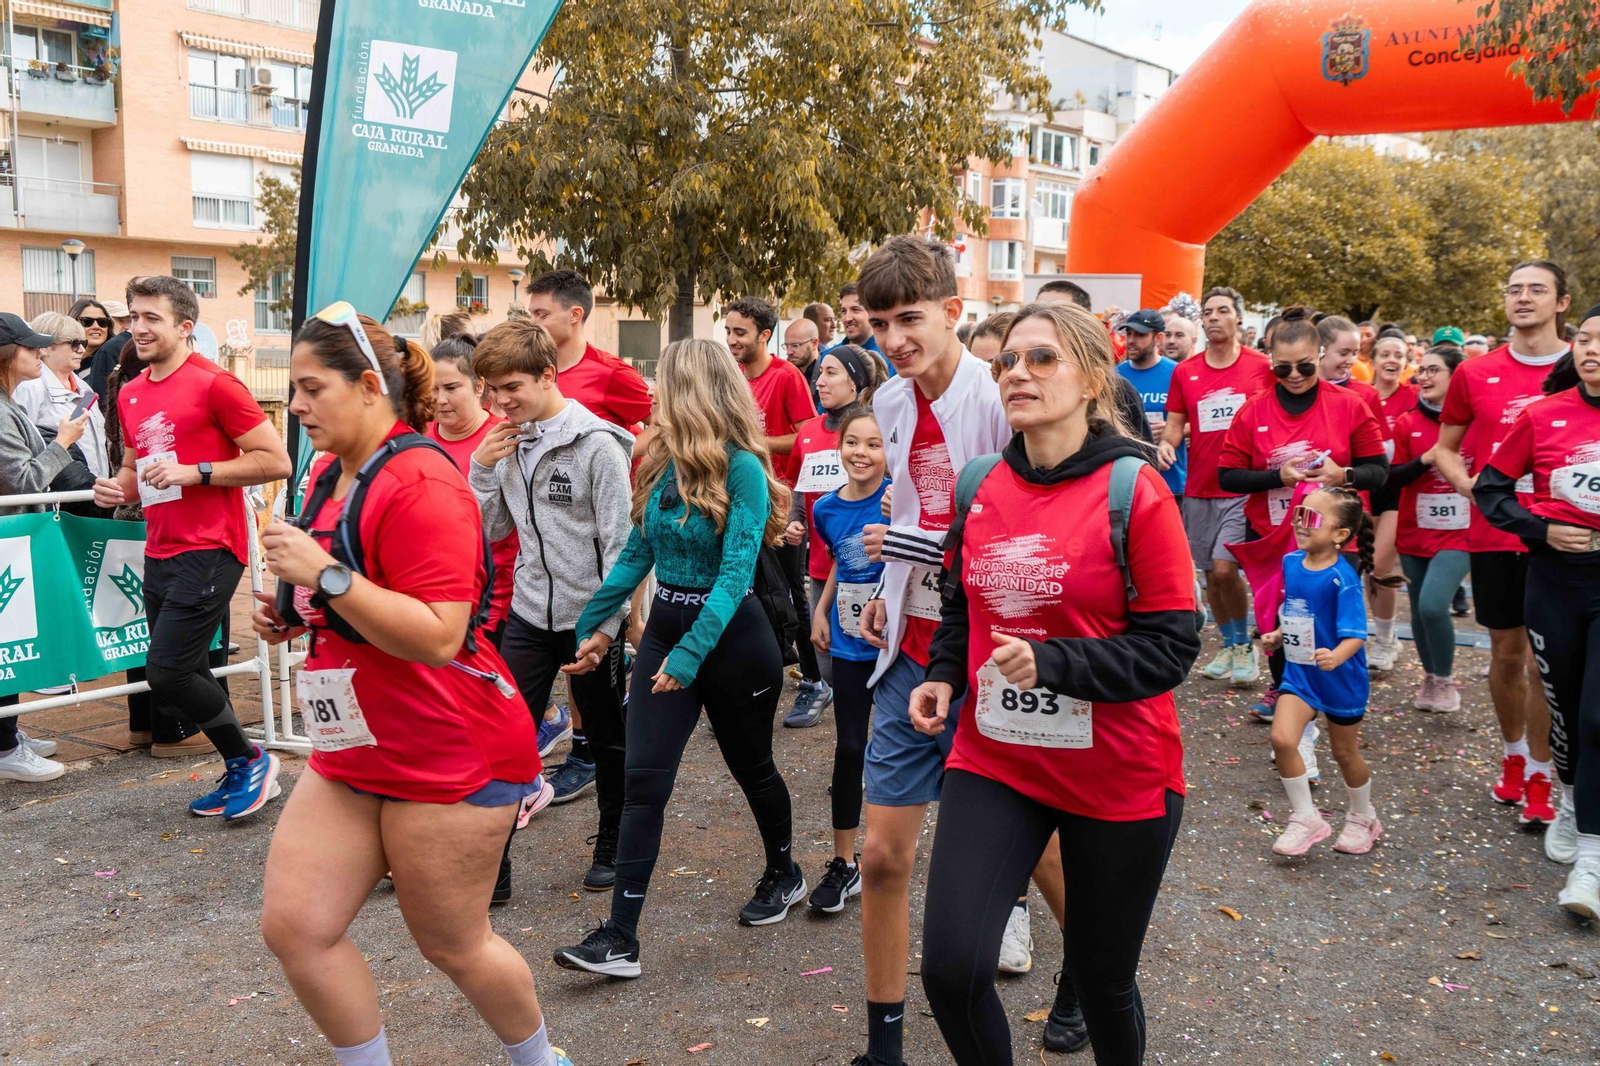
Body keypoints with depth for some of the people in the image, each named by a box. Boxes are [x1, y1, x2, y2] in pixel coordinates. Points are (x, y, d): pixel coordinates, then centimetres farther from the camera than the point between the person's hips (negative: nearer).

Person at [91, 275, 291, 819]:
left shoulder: (213, 383, -10)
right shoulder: (130, 394, 13)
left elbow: (276, 461, -14)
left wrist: (194, 472, -19)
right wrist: (115, 488, 5)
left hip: (208, 550, -8)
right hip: (159, 551, 8)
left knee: (167, 671, -12)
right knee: (185, 674, 12)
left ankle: (250, 760, 9)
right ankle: (239, 771, 28)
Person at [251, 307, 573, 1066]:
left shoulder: (420, 483, -20)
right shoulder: (330, 474, 8)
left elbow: (438, 635, -26)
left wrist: (325, 573, -28)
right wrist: (292, 612, 7)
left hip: (447, 760, -8)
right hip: (352, 755, 8)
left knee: (452, 945, 8)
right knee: (294, 927, 4)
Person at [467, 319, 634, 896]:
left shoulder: (596, 443, -14)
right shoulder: (506, 441, 5)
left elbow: (619, 541, -14)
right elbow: (493, 529, 10)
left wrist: (607, 624, -16)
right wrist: (482, 469, -5)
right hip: (528, 612, 5)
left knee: (608, 739, 12)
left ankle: (613, 847, 30)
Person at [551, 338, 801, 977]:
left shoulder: (743, 468, -17)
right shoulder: (662, 465, 4)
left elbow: (737, 572, -24)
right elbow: (637, 553, 12)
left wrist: (689, 654, -30)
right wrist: (595, 624, 10)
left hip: (730, 636, -6)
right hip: (666, 629, 6)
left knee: (751, 765, 15)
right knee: (644, 779, -3)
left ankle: (784, 875, 42)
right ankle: (620, 938, -2)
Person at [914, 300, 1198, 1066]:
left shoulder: (1133, 490, -14)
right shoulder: (981, 489, 2)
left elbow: (1172, 645, -14)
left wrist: (1053, 663, -27)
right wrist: (942, 677, -2)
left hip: (1119, 775, -3)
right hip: (994, 760, 4)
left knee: (1101, 977, 15)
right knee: (950, 966, -8)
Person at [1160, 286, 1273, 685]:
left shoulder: (1262, 367, -2)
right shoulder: (1185, 372, 6)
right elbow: (1175, 422, 10)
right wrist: (1167, 442, -12)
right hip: (1199, 488, 4)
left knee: (1225, 568, -14)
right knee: (1210, 572, 11)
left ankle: (1244, 644, 9)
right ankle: (1229, 647, 30)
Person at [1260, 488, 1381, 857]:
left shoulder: (1342, 578, -24)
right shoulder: (1291, 563, -4)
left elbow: (1355, 634, -28)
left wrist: (1335, 656, -46)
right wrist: (1277, 636, 2)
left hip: (1341, 678, -5)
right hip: (1299, 672, 5)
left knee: (1345, 752, 14)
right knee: (1282, 738, -14)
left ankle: (1362, 819, 41)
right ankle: (1305, 819, 4)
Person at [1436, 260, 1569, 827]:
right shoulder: (1475, 373, 3)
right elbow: (1445, 448, 13)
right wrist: (1470, 486, -5)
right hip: (1495, 533, 2)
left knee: (1545, 659, 0)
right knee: (1506, 652, 11)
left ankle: (1538, 780, 12)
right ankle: (1514, 756, 31)